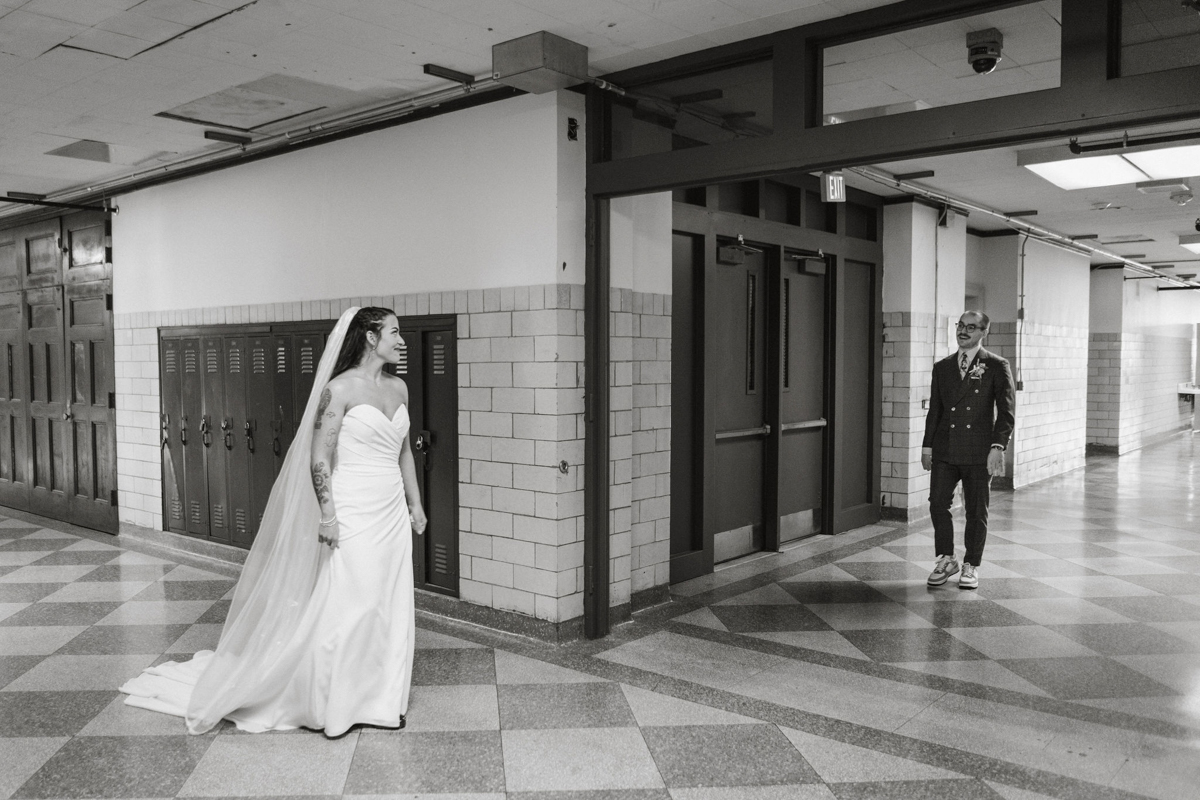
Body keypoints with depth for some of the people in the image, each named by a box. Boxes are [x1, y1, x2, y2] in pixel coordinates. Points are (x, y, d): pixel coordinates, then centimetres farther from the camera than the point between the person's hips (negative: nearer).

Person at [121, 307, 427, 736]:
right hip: (352, 515, -6)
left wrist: (415, 504, 16)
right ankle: (330, 702, 16)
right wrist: (327, 514, -17)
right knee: (346, 608, -1)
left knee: (389, 607, 10)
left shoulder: (399, 388, 9)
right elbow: (319, 458, -13)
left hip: (392, 516, 6)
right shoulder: (340, 389, -11)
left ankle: (380, 695, 25)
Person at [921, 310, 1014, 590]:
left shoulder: (996, 367, 0)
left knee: (976, 511, 5)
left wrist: (998, 446, -14)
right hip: (945, 451, 3)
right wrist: (927, 446, 11)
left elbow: (1006, 410, -4)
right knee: (938, 504, -1)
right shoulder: (942, 367, 12)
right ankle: (946, 560, 17)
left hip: (979, 452, -3)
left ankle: (971, 567, 19)